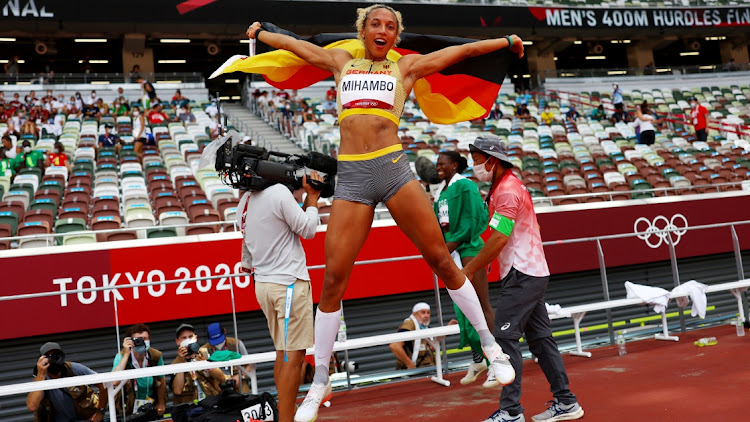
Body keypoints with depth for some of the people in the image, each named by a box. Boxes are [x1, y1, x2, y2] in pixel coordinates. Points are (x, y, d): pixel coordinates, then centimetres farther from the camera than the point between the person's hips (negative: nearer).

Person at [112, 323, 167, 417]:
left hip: (153, 402, 2)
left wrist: (161, 404, 2)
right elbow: (115, 382, -34)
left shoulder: (156, 356, -8)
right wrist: (126, 354, -32)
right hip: (130, 405, -2)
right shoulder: (122, 356, -16)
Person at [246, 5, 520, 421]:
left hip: (393, 168, -1)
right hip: (350, 176, 1)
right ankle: (319, 383, 10)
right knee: (333, 279, -2)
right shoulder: (342, 62, 21)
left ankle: (489, 344, 14)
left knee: (441, 259, -3)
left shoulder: (406, 66, 16)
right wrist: (258, 32, 47)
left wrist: (507, 40, 27)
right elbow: (293, 43, 34)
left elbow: (462, 50, 21)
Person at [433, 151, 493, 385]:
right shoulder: (442, 191, 16)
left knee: (482, 305, -6)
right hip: (451, 252, 9)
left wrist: (453, 243, -18)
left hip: (468, 249, -9)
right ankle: (477, 359, 21)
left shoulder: (465, 186, -9)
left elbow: (473, 219, -15)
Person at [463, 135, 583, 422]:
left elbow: (499, 239, -19)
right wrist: (474, 265, 16)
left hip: (521, 274, -10)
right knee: (540, 338, 12)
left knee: (505, 338, -9)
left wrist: (469, 271, -13)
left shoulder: (508, 190, -14)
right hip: (534, 273, 10)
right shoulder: (504, 186, 17)